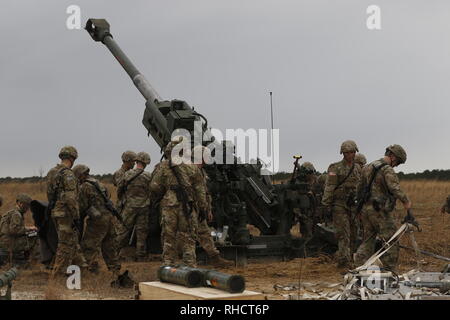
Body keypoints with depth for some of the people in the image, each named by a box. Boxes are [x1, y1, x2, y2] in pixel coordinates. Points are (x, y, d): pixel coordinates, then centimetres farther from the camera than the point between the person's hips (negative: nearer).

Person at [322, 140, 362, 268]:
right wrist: (326, 204, -12)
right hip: (339, 205, -6)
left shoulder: (358, 168, 12)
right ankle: (344, 260, -11)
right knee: (343, 234, -10)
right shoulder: (335, 168, -5)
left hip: (353, 205, 6)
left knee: (353, 234, 7)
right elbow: (329, 187, -8)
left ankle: (350, 259, 15)